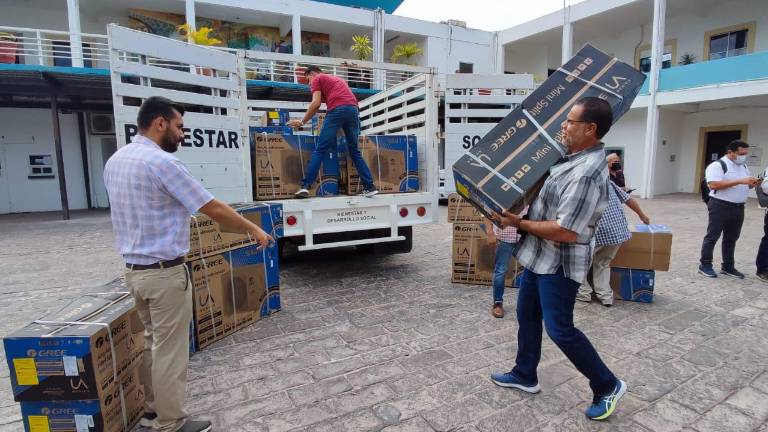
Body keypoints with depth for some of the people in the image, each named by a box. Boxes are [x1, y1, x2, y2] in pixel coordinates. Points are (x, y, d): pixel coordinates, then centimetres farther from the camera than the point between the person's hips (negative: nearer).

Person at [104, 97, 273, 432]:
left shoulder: (114, 160, 9)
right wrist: (254, 230, -6)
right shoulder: (163, 162, -19)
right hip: (164, 272, -9)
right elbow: (215, 209, -18)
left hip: (133, 269, 9)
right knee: (170, 351, 4)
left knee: (152, 342, 22)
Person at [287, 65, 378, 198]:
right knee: (354, 151, 13)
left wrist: (302, 122, 11)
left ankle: (305, 186, -9)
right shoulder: (337, 78, 37)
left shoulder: (317, 79, 16)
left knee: (320, 150, -4)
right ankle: (370, 187, 8)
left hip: (337, 110, -6)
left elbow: (316, 103, 3)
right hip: (353, 109, 6)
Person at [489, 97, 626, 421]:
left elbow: (565, 232, -28)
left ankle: (607, 386, 24)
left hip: (560, 263, -10)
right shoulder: (574, 157, 5)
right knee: (527, 314, 18)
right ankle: (524, 375, 35)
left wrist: (518, 222, -17)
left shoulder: (587, 175, -27)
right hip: (541, 256, 10)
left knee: (560, 329, 2)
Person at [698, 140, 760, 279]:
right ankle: (705, 265, 7)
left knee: (731, 238, 14)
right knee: (712, 237, -1)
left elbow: (745, 185, 22)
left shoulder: (743, 166, 15)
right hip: (720, 206, -8)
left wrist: (752, 184, -1)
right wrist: (739, 181, -25)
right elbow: (714, 185, -23)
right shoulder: (717, 165, -12)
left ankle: (728, 267, 23)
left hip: (739, 208, 8)